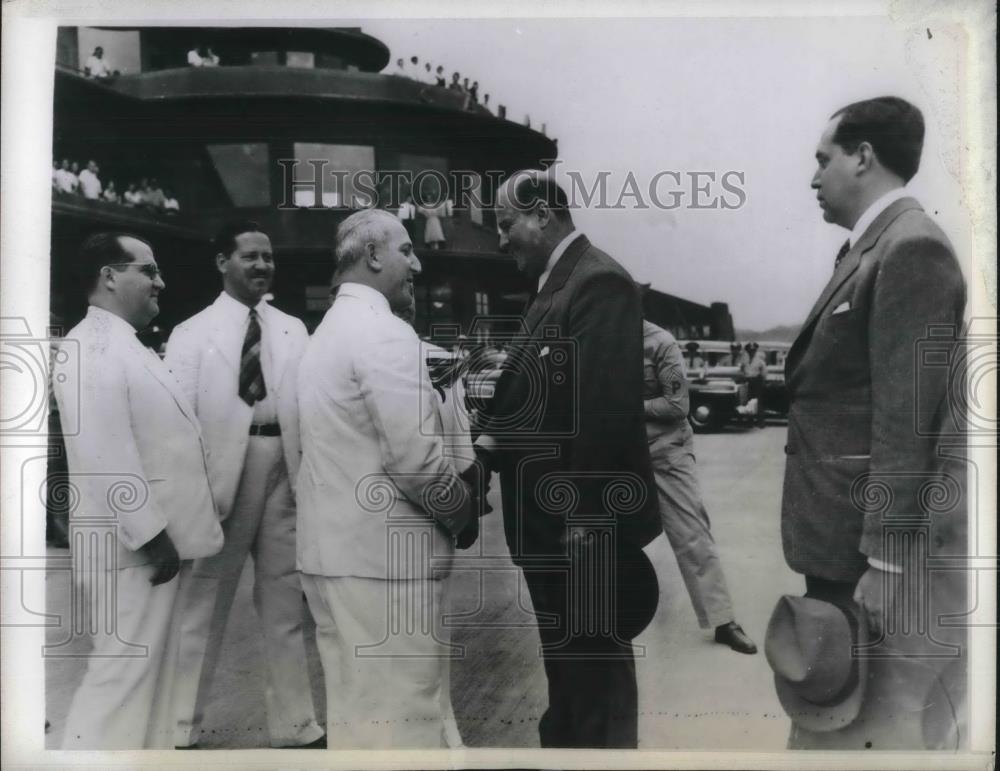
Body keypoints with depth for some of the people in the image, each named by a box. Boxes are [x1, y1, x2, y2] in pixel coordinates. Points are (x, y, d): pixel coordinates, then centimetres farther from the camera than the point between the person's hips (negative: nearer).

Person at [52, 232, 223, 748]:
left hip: (159, 540, 10)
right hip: (134, 548, -10)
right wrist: (150, 536, -22)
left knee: (150, 671, 17)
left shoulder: (128, 347, 17)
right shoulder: (91, 347, -15)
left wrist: (167, 536, 15)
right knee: (121, 674, -2)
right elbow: (104, 455, -23)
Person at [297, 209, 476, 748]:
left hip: (334, 548, 9)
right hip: (384, 555, -9)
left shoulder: (328, 332, 15)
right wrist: (464, 511, -3)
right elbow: (416, 458, -21)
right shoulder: (385, 333, -15)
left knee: (354, 710, 17)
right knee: (403, 719, 1)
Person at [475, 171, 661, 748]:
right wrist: (495, 442, 1)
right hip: (552, 523, 10)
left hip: (584, 524, -9)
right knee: (566, 666, 23)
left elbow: (604, 407, -24)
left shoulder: (599, 281, -17)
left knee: (597, 671, 7)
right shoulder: (556, 284, 14)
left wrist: (584, 520, -24)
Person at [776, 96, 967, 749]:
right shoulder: (873, 248, 14)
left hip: (883, 543, -9)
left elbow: (905, 420, -20)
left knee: (883, 725, 4)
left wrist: (882, 568, -19)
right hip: (847, 533, 9)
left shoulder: (911, 248, -15)